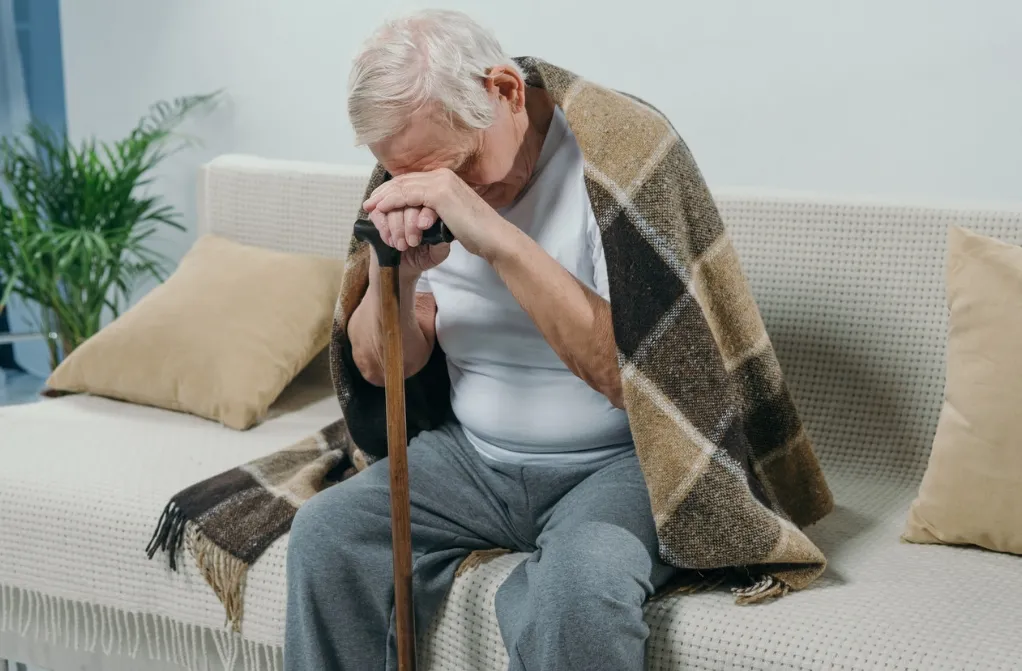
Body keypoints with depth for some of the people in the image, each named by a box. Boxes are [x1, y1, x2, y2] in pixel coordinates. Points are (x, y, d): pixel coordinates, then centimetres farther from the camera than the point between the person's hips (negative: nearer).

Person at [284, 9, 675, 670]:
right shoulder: (424, 183, 1)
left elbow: (639, 374, -29)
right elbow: (381, 366, 5)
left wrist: (499, 239, -35)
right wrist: (390, 276, -17)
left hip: (614, 462, -5)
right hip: (475, 455, 6)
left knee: (578, 582, -35)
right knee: (326, 531, -16)